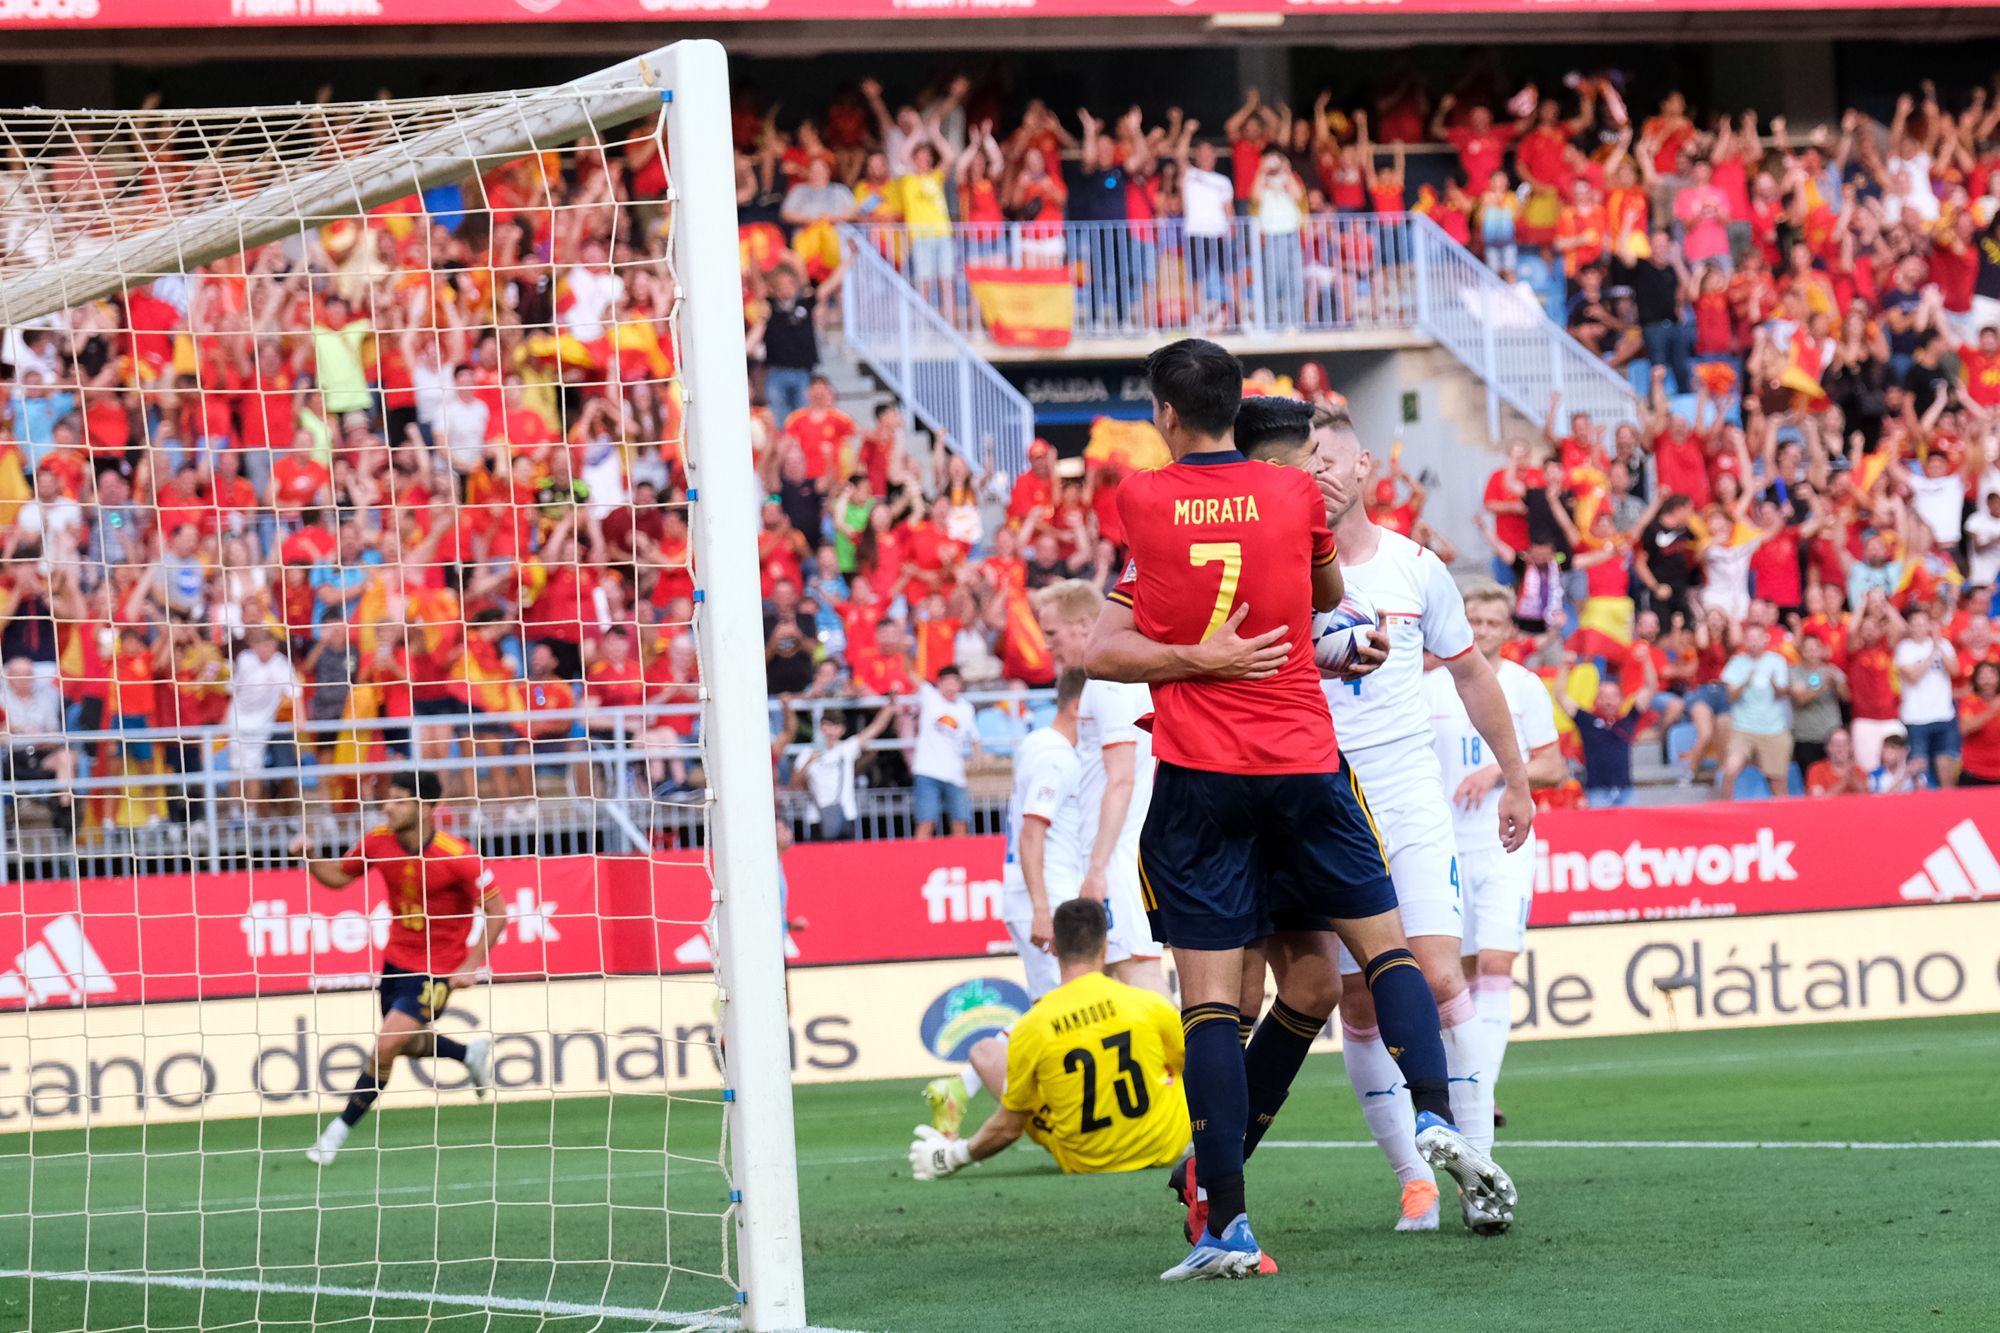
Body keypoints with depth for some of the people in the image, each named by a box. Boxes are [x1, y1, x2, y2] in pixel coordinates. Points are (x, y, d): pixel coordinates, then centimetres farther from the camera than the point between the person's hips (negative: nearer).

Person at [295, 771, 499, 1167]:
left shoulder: (457, 856, -24)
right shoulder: (379, 842, -9)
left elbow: (496, 913, -15)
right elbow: (337, 876, 6)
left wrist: (471, 965, -21)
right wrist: (309, 857, -14)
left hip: (438, 968, -6)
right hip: (397, 958, 7)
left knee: (387, 1046, -13)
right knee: (402, 1044, 20)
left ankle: (341, 1128, 3)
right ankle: (472, 1053, 46)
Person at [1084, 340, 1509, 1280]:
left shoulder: (1139, 503, -1)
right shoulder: (1297, 496, 2)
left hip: (1198, 778, -1)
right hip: (1305, 761, 1)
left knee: (1210, 997, -4)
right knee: (1384, 944, 15)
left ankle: (1223, 1220, -9)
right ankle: (1435, 1115, -6)